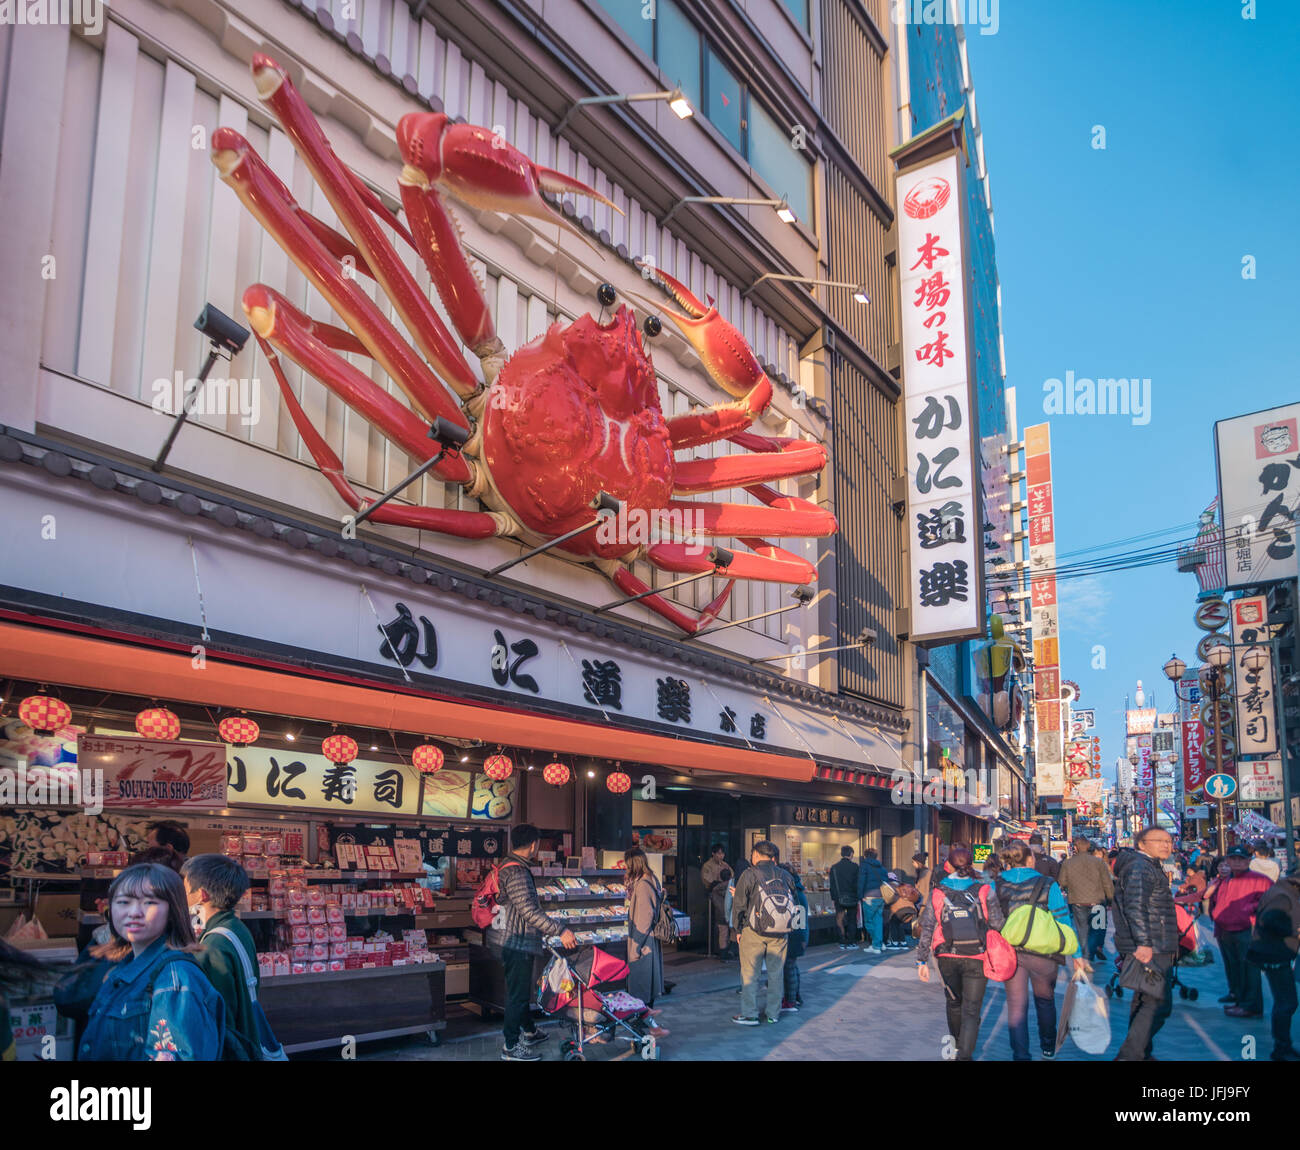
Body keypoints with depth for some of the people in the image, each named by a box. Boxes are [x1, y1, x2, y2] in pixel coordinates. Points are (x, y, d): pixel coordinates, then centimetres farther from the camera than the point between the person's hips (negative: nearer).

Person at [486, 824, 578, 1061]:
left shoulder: (507, 865, 10)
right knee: (518, 992, -1)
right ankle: (511, 1047, 8)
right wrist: (560, 931, -27)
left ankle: (529, 1032, 38)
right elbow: (529, 910, -28)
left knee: (521, 989, 23)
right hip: (516, 943, -10)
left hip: (507, 939, 10)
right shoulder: (517, 873, -23)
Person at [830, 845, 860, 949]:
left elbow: (832, 885, 5)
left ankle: (843, 943, 7)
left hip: (839, 898, 2)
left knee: (840, 921, 7)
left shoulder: (834, 868, 3)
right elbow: (857, 883, -4)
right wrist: (859, 896, 3)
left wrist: (833, 898, 10)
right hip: (852, 897, -2)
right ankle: (852, 943, 7)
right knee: (852, 920, 7)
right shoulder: (854, 866, -5)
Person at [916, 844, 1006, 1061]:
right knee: (971, 1011, 4)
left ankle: (956, 1047, 41)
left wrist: (922, 961, 2)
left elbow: (927, 928, -4)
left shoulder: (937, 892, -4)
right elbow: (998, 925, -7)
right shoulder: (984, 891, -7)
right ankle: (965, 1055, -6)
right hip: (976, 959, -2)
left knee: (954, 1003, 23)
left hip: (947, 958, 2)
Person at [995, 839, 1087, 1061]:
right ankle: (1048, 1047, 38)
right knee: (1045, 1000, 21)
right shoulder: (1047, 886, -10)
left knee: (1016, 1005, 8)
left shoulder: (996, 886, -4)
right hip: (1043, 954, -1)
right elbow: (1064, 922, -8)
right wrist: (1077, 954, -1)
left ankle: (1020, 1055, 3)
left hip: (1009, 952, 1)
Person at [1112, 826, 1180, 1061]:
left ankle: (1141, 1054, 26)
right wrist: (1143, 943, -31)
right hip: (1149, 949, -11)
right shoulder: (1139, 867, -14)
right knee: (1158, 1003, -12)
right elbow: (1135, 906, -26)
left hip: (1149, 948, 11)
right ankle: (1129, 1055, -16)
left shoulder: (1150, 866, 21)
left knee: (1144, 1001, 17)